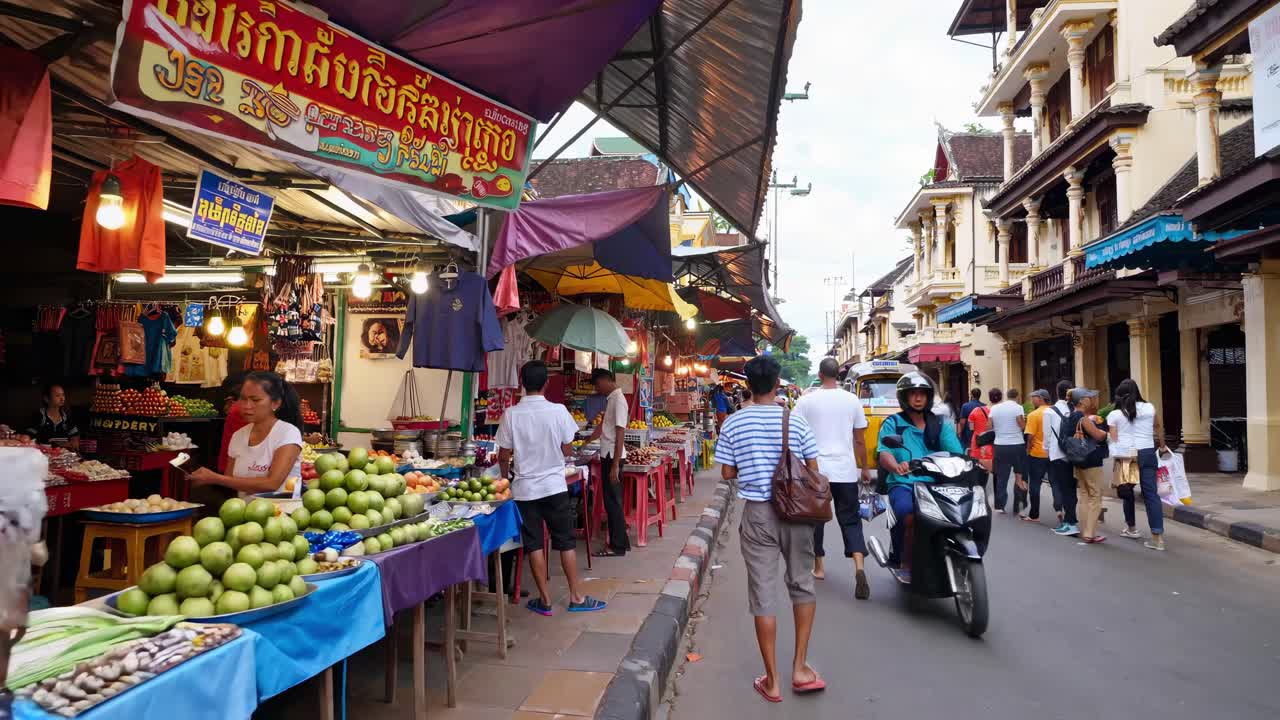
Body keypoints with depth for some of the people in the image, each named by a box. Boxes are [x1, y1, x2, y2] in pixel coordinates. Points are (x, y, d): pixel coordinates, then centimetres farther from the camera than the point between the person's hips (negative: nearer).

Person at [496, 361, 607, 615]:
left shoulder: (511, 414, -8)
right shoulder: (558, 411, -9)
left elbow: (503, 456, -3)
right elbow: (568, 450, -2)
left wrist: (506, 478, 15)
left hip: (525, 488, 0)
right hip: (554, 486, 0)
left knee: (533, 544, 8)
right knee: (566, 542, 9)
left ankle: (544, 600, 14)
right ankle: (576, 597, 14)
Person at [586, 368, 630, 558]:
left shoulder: (618, 400, -16)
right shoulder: (611, 399, 13)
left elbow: (619, 435, -20)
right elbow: (602, 426, 26)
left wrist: (615, 465, -21)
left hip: (613, 456, -9)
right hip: (608, 455, 9)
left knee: (613, 501, -2)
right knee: (611, 501, 14)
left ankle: (618, 546, 6)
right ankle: (619, 542, 22)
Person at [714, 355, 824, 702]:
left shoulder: (733, 424, -5)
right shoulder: (796, 422, -5)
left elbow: (727, 473, -1)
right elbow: (813, 471, -1)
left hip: (757, 513, 0)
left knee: (763, 593, 6)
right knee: (802, 584, 18)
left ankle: (772, 680, 15)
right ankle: (800, 667, 20)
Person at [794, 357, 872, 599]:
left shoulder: (806, 400, -3)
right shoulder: (852, 401, 2)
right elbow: (860, 439, 7)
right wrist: (864, 468, 18)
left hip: (815, 470, -1)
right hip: (846, 470, 1)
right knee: (850, 520, 7)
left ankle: (818, 567, 23)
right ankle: (859, 567, -11)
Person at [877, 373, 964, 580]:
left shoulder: (940, 425, 17)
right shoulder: (893, 423, 8)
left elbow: (957, 454, 4)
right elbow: (884, 454, -8)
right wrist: (896, 466, -31)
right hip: (903, 484, -2)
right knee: (911, 515, -33)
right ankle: (905, 563, -13)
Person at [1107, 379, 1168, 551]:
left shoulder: (1114, 415, 0)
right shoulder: (1149, 408, 8)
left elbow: (1114, 440, -5)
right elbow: (1159, 427, 25)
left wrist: (1118, 458, -1)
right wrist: (1162, 446, 40)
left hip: (1125, 456, -1)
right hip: (1147, 453, 1)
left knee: (1128, 491, 18)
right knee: (1151, 493, -1)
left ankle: (1131, 528, 32)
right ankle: (1158, 536, -8)